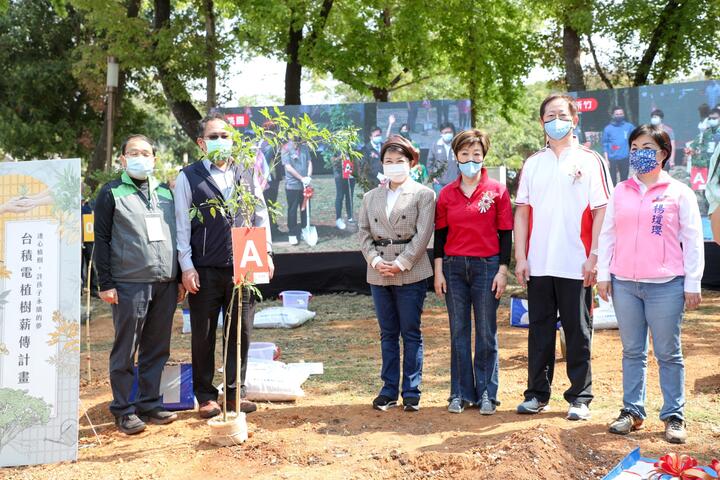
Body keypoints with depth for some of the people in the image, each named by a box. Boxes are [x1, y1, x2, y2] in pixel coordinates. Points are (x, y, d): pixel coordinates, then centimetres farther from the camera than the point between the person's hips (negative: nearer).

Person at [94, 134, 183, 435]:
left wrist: (179, 279, 14)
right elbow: (101, 240, -1)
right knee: (126, 351, 2)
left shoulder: (166, 193, 16)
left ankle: (149, 404, 20)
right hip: (129, 285, -4)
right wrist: (106, 283, -7)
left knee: (157, 350, 9)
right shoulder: (112, 193, 3)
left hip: (165, 285, 5)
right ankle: (123, 410, 12)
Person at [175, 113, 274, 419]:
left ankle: (236, 393, 20)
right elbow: (181, 224, -1)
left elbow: (261, 215, 15)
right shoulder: (189, 177, 2)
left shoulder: (247, 175, 12)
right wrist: (187, 266, -6)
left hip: (243, 267, 3)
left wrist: (266, 253, 6)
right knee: (203, 336, 5)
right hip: (205, 270, -2)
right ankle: (206, 397, 17)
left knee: (241, 332, 7)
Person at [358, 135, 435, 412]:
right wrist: (375, 260, -8)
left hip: (411, 272, -4)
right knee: (387, 333, 10)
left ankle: (411, 392, 9)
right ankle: (389, 390, 16)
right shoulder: (371, 197, 14)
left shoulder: (423, 194, 1)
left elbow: (423, 234, -7)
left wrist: (401, 263, -14)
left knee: (411, 333, 1)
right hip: (378, 273, 4)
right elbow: (364, 232, 8)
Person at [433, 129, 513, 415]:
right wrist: (438, 270, 3)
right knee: (458, 333, 8)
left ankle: (486, 393, 13)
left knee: (486, 333, 3)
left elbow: (505, 233, 0)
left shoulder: (497, 191, -1)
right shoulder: (447, 194, 6)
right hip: (454, 266, 2)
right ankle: (461, 393, 16)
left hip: (487, 266, -2)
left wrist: (502, 270, -6)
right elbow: (440, 234, 8)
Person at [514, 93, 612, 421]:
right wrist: (520, 257, 1)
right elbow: (522, 211, 9)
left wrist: (593, 257, -10)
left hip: (576, 266, -3)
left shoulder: (590, 161, 2)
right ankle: (537, 394, 20)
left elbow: (600, 211, -2)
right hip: (538, 265, 3)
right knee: (539, 330, 10)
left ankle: (580, 398, 14)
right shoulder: (532, 163, 11)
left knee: (578, 333, 4)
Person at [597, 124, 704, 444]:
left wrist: (692, 284, -2)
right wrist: (603, 275, 6)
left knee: (668, 354, 4)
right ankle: (632, 411, 17)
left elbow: (692, 240, 1)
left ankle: (674, 417, 11)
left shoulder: (679, 192, 2)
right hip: (624, 285, 3)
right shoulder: (620, 192, 11)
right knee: (632, 352, 9)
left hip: (666, 286, -3)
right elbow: (607, 234, 13)